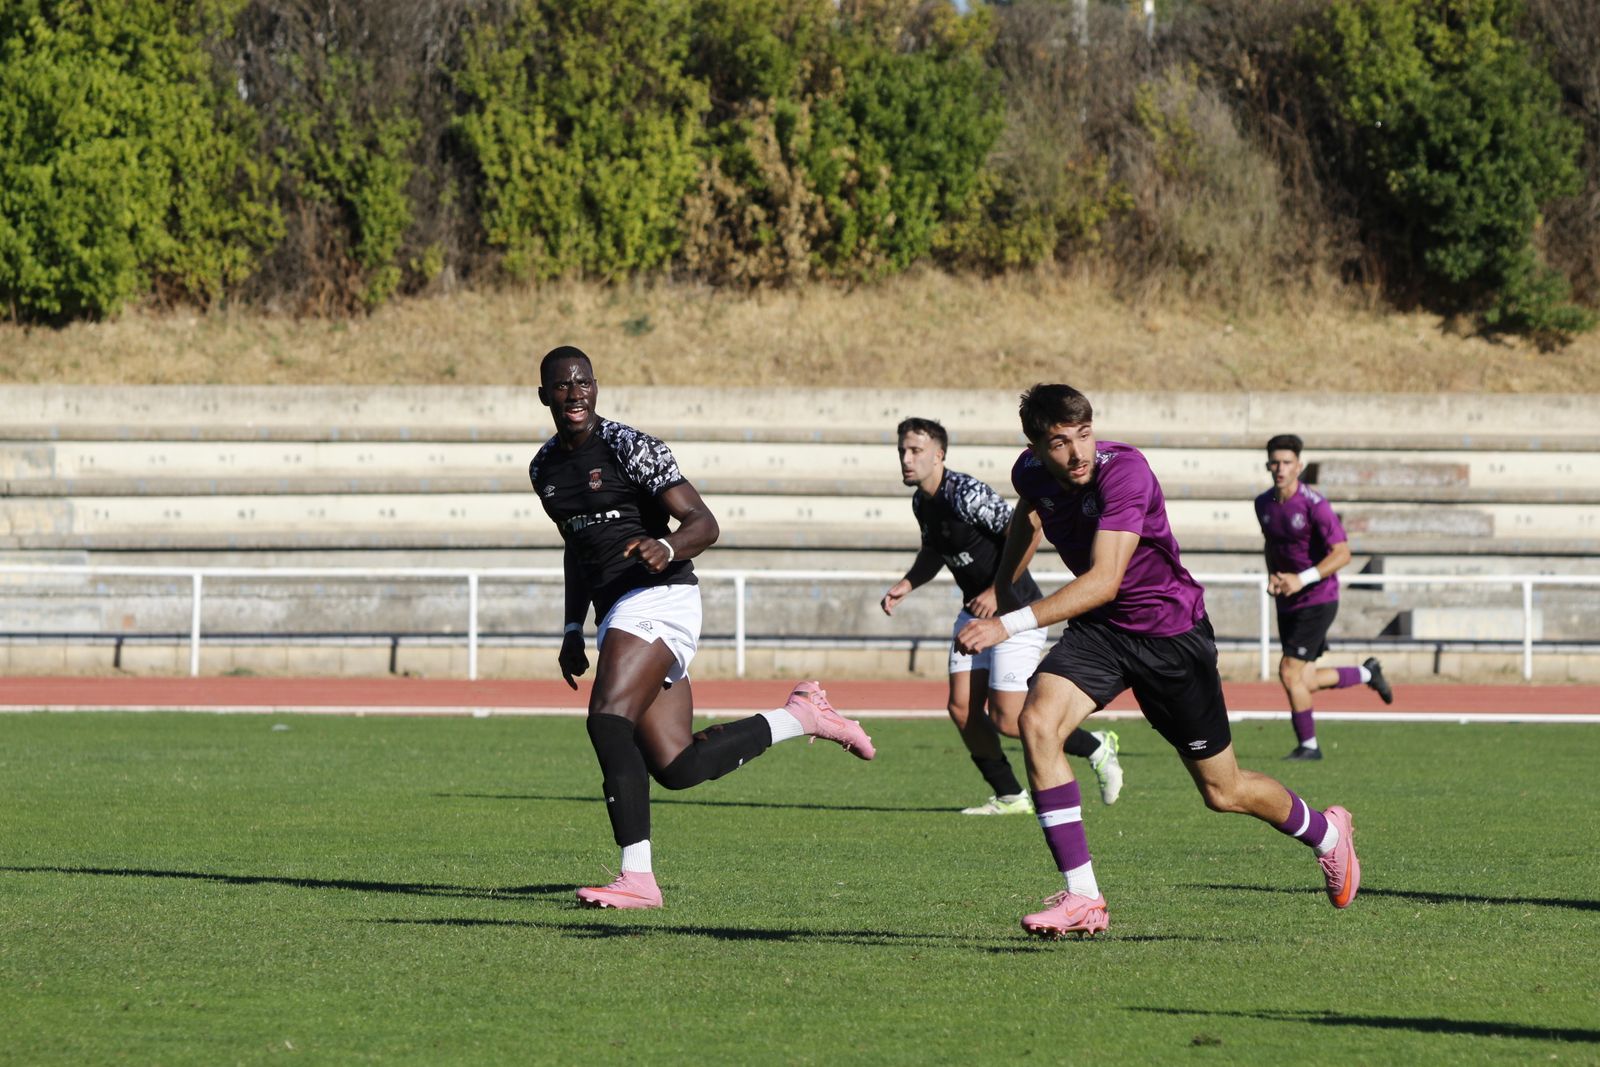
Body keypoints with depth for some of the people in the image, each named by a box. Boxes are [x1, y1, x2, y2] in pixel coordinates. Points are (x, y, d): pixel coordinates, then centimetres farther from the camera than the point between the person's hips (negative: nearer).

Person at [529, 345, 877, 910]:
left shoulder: (627, 446, -8)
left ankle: (637, 878, -25)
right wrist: (573, 629, 22)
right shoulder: (545, 467, 16)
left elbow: (704, 523, -12)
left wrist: (667, 549, -33)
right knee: (676, 768, -1)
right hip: (617, 616, 8)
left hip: (657, 596, -8)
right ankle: (802, 717, 18)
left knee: (608, 721, -24)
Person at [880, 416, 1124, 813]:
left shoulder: (966, 494, -22)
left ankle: (1096, 747, 10)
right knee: (962, 708, 1)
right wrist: (906, 584, 8)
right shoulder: (922, 502, 6)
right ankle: (1010, 796, 14)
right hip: (975, 615, 9)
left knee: (1006, 720, -11)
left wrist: (997, 590, -24)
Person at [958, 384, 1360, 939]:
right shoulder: (1031, 473, -8)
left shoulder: (1124, 472, -30)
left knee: (1223, 792, 7)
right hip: (1099, 629, 5)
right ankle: (1082, 899, -19)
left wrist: (1011, 623, -45)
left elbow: (1103, 582, -38)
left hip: (1171, 632, -5)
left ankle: (1326, 833, 40)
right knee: (1037, 722, -23)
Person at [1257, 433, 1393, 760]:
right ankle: (1367, 673, 34)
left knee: (1290, 672, -13)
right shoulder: (1264, 504, 3)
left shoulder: (1314, 505, -18)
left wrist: (1302, 579, -26)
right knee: (1305, 681, 9)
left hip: (1317, 600, -7)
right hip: (1287, 602, 7)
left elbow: (1342, 553, -19)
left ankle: (1308, 745, 3)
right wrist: (1272, 576, 3)